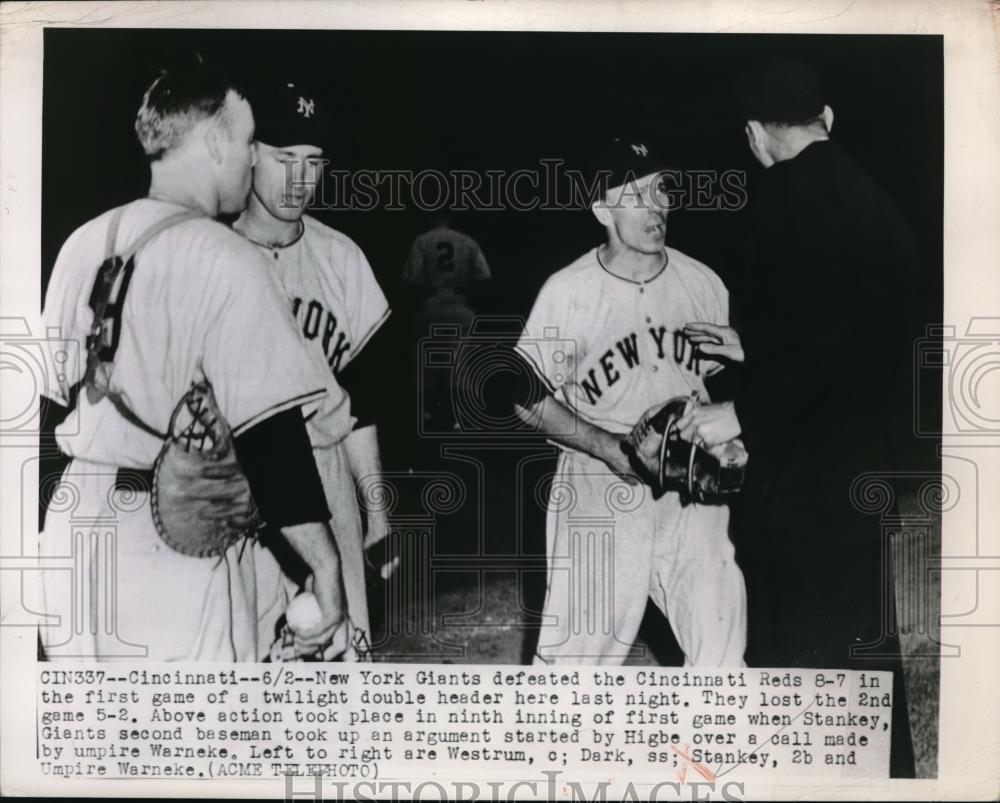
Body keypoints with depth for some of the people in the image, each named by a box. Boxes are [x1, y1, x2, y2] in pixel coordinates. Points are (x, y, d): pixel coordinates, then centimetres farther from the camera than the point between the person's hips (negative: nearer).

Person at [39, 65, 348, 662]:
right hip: (179, 543, -7)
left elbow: (55, 394, 13)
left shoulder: (84, 243, 6)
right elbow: (271, 434, -18)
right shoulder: (225, 260, -14)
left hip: (73, 528, 7)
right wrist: (326, 567, -12)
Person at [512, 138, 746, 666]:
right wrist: (607, 446, -16)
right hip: (597, 493, -3)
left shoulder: (703, 283, 1)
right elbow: (528, 398, -4)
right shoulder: (566, 291, -9)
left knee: (721, 633, 4)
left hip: (689, 492, 3)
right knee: (579, 644, 3)